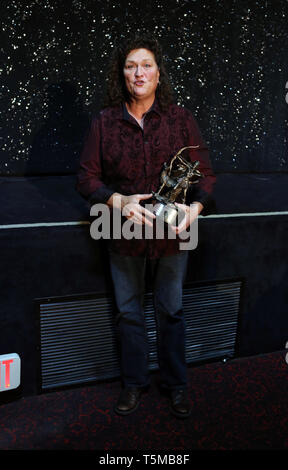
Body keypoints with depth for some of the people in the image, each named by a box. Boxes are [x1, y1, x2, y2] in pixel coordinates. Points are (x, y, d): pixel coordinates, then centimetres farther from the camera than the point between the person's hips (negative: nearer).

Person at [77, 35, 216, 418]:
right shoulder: (104, 122, -2)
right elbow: (87, 178, -3)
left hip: (172, 234, 0)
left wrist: (195, 207, -19)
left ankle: (176, 383, 34)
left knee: (171, 311, 13)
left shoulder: (180, 119, -3)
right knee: (129, 312, 14)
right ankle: (134, 382, 35)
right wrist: (119, 202, -21)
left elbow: (205, 173, 0)